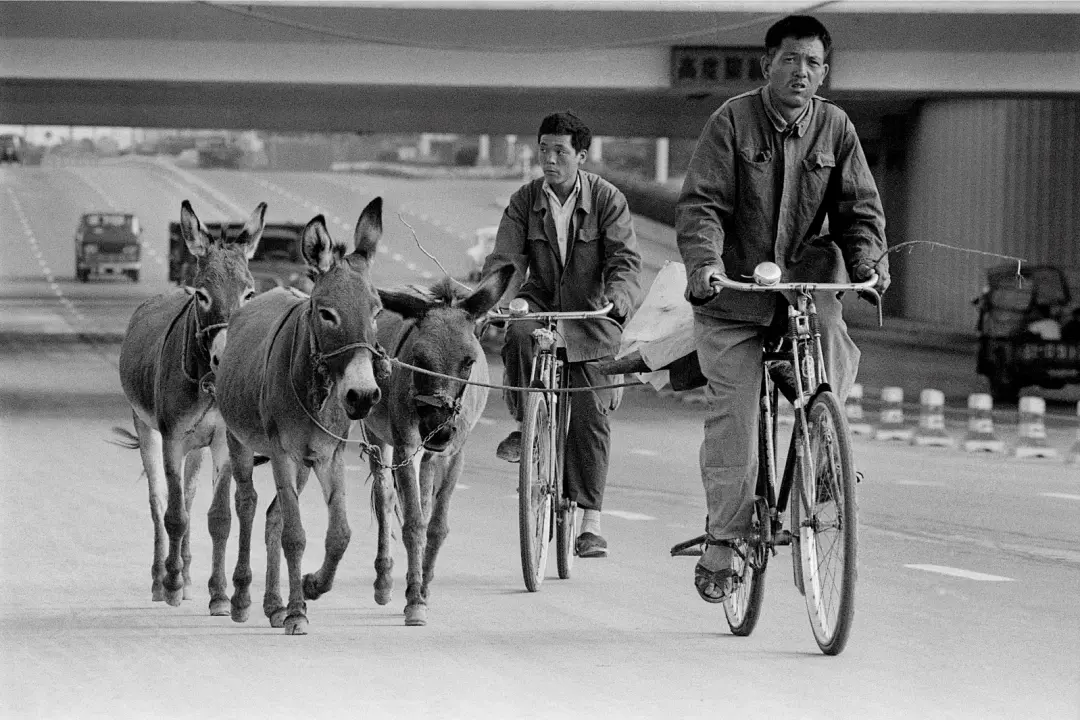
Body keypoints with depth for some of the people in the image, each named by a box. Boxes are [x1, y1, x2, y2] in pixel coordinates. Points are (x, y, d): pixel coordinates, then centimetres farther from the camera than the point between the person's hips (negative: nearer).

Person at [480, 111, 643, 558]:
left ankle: (590, 522, 1)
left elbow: (625, 258, -12)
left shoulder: (607, 199, -6)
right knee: (519, 333, -36)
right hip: (540, 301, 1)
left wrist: (619, 297, -33)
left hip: (590, 314, -1)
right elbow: (505, 258, -7)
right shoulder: (525, 201, 1)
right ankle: (524, 426, -14)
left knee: (591, 416, -6)